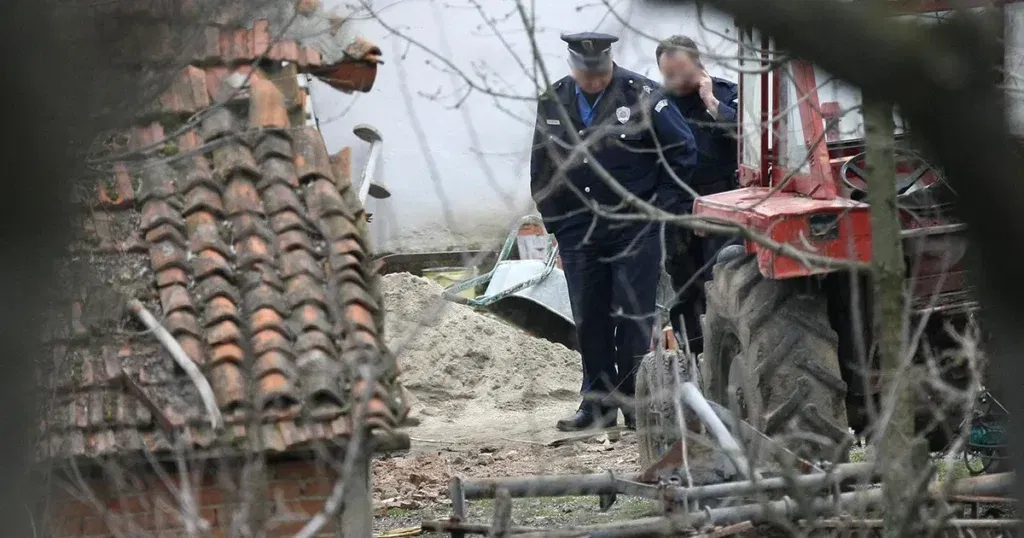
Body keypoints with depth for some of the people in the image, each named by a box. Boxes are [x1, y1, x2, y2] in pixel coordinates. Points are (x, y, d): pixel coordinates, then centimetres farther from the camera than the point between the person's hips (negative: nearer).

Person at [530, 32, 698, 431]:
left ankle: (635, 403, 4)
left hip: (634, 230, -4)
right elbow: (541, 169, 15)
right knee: (589, 322, 7)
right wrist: (554, 221, 12)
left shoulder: (640, 95, -8)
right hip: (578, 233, 4)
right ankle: (598, 403, 15)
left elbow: (683, 152, -3)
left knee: (632, 318, -4)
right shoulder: (553, 102, 6)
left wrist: (650, 201, 0)